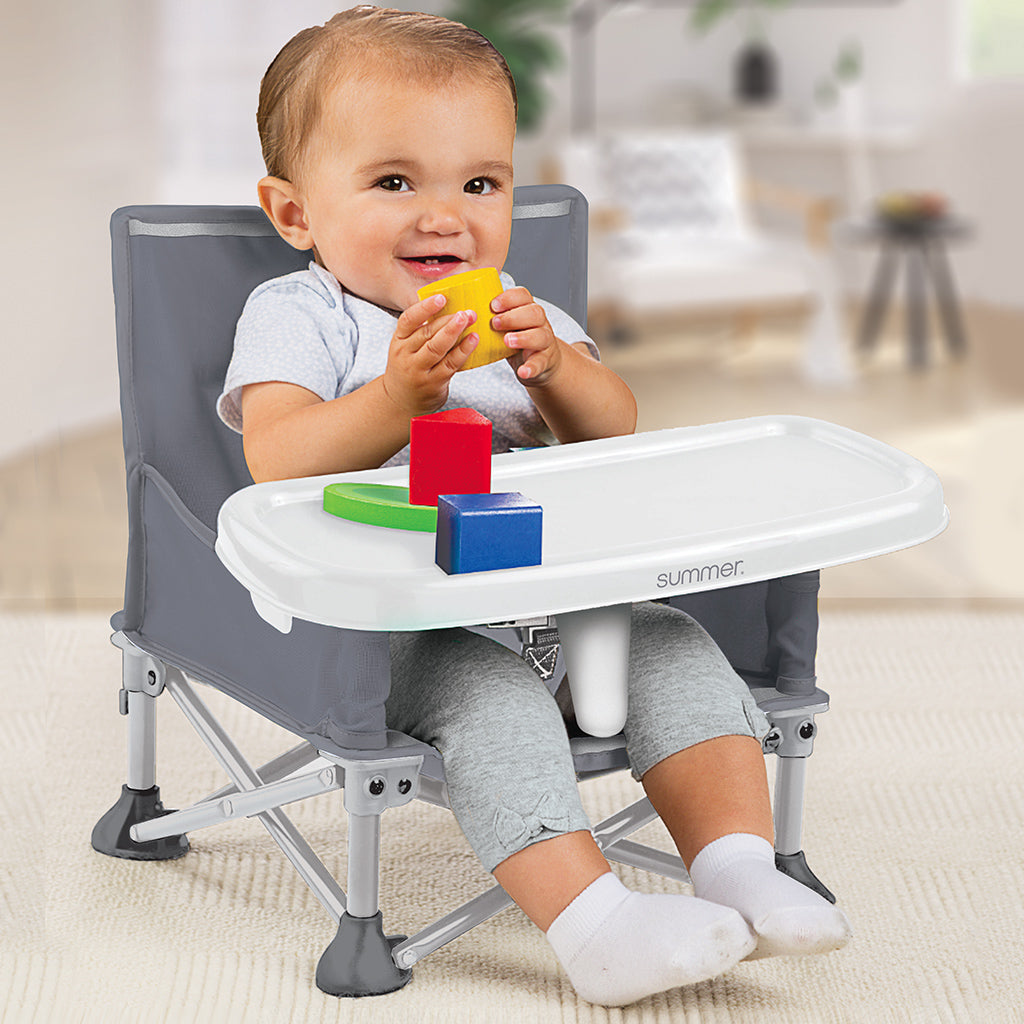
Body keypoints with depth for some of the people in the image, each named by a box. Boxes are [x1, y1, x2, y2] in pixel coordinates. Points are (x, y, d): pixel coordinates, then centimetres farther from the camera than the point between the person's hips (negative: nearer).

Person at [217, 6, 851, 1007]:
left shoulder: (514, 310, 18)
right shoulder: (296, 314, 0)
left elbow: (615, 432, 8)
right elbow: (278, 464, -16)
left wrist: (556, 367, -13)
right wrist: (398, 396, -29)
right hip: (396, 617, -6)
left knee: (675, 650, -14)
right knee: (490, 695, -32)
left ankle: (740, 868, -20)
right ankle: (592, 924, -37)